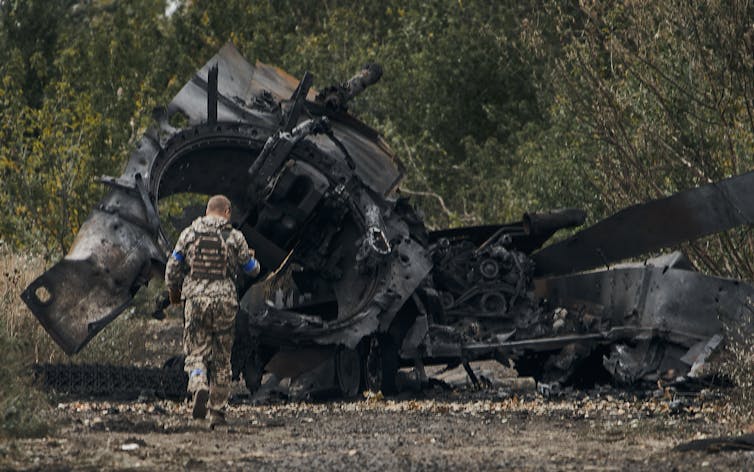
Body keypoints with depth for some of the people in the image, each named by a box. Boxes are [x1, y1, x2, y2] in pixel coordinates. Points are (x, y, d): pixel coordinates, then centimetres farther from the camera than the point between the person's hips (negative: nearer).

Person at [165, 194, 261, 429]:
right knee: (221, 358, 9)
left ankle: (199, 386, -25)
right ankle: (217, 411, 10)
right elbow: (252, 269, 8)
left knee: (196, 352, 6)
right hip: (224, 300, 0)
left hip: (195, 298, 0)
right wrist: (251, 258, 32)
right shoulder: (234, 237, 0)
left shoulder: (189, 234, 4)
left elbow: (172, 268, 5)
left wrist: (173, 293, 23)